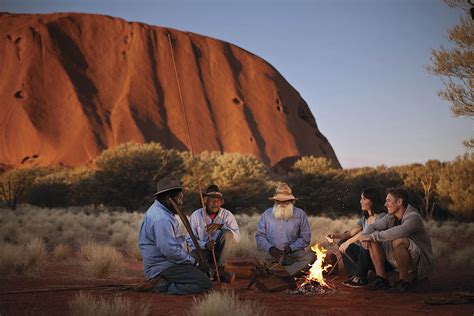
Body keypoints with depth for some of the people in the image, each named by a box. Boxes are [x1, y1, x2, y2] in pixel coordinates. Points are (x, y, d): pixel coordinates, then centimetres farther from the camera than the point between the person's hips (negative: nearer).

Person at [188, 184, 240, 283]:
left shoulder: (227, 215, -1)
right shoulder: (196, 215, -2)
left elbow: (237, 237, -12)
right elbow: (190, 239, -5)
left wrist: (221, 226, -28)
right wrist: (205, 245, -25)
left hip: (220, 252, 2)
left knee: (227, 233, -28)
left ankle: (220, 268, -17)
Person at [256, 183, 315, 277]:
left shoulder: (300, 214, 8)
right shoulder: (267, 214, 10)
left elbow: (305, 237, 5)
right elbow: (260, 235, 7)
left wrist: (291, 248, -11)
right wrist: (270, 248, -12)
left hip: (293, 253, 0)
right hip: (272, 254, 0)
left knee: (310, 257, -31)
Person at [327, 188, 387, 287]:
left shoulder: (382, 216, -12)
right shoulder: (364, 219, 15)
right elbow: (350, 233, 6)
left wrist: (348, 242, -26)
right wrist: (335, 236, -13)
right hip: (366, 253, 8)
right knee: (343, 242, 0)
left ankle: (361, 278, -20)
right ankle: (353, 275, -7)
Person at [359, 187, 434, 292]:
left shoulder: (413, 217, -21)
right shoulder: (391, 217, 4)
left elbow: (397, 232, -39)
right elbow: (372, 226, 8)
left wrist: (372, 236, -30)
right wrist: (365, 236, -16)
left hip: (421, 262, -8)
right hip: (398, 260, 8)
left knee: (398, 242, -36)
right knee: (373, 240, -2)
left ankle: (404, 280, -17)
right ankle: (381, 278, -8)